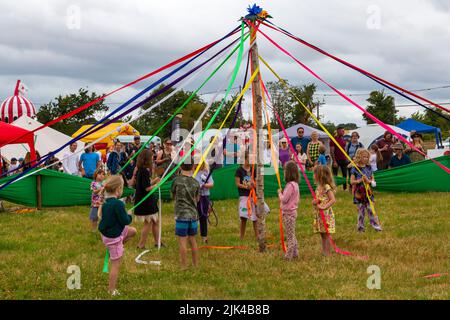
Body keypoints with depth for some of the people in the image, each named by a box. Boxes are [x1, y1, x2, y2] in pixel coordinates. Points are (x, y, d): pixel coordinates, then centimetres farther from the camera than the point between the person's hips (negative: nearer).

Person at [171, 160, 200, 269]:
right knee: (192, 240, 15)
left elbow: (173, 195, 5)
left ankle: (184, 266, 5)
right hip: (193, 215, 4)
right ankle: (195, 264, 22)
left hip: (181, 215, -4)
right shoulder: (195, 182, 1)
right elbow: (197, 199, 11)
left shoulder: (177, 180, -9)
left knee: (182, 241, 1)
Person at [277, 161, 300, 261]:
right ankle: (295, 253, 24)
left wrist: (280, 192, -4)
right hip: (292, 211, 10)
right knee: (292, 235, 17)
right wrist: (282, 193, 12)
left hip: (288, 213, -10)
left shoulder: (290, 185, -22)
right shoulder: (295, 184, 8)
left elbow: (284, 199, -22)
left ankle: (289, 255, 1)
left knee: (290, 235, -3)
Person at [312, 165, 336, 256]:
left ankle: (327, 252, 5)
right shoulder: (318, 187, 10)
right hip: (318, 214, 9)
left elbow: (333, 200, -22)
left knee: (326, 234, -1)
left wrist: (324, 206, -27)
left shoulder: (326, 187, -16)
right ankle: (324, 251, 21)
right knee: (322, 234, 14)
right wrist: (314, 202, -4)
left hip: (326, 214, -9)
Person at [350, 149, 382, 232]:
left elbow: (373, 179, 10)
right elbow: (352, 181, -9)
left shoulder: (369, 167, 6)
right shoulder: (355, 169, -6)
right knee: (361, 211, 4)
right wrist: (360, 180, -22)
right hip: (359, 193, -3)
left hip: (368, 192, 3)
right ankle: (361, 227, 15)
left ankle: (376, 225, 5)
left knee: (371, 209, 1)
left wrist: (369, 181, -12)